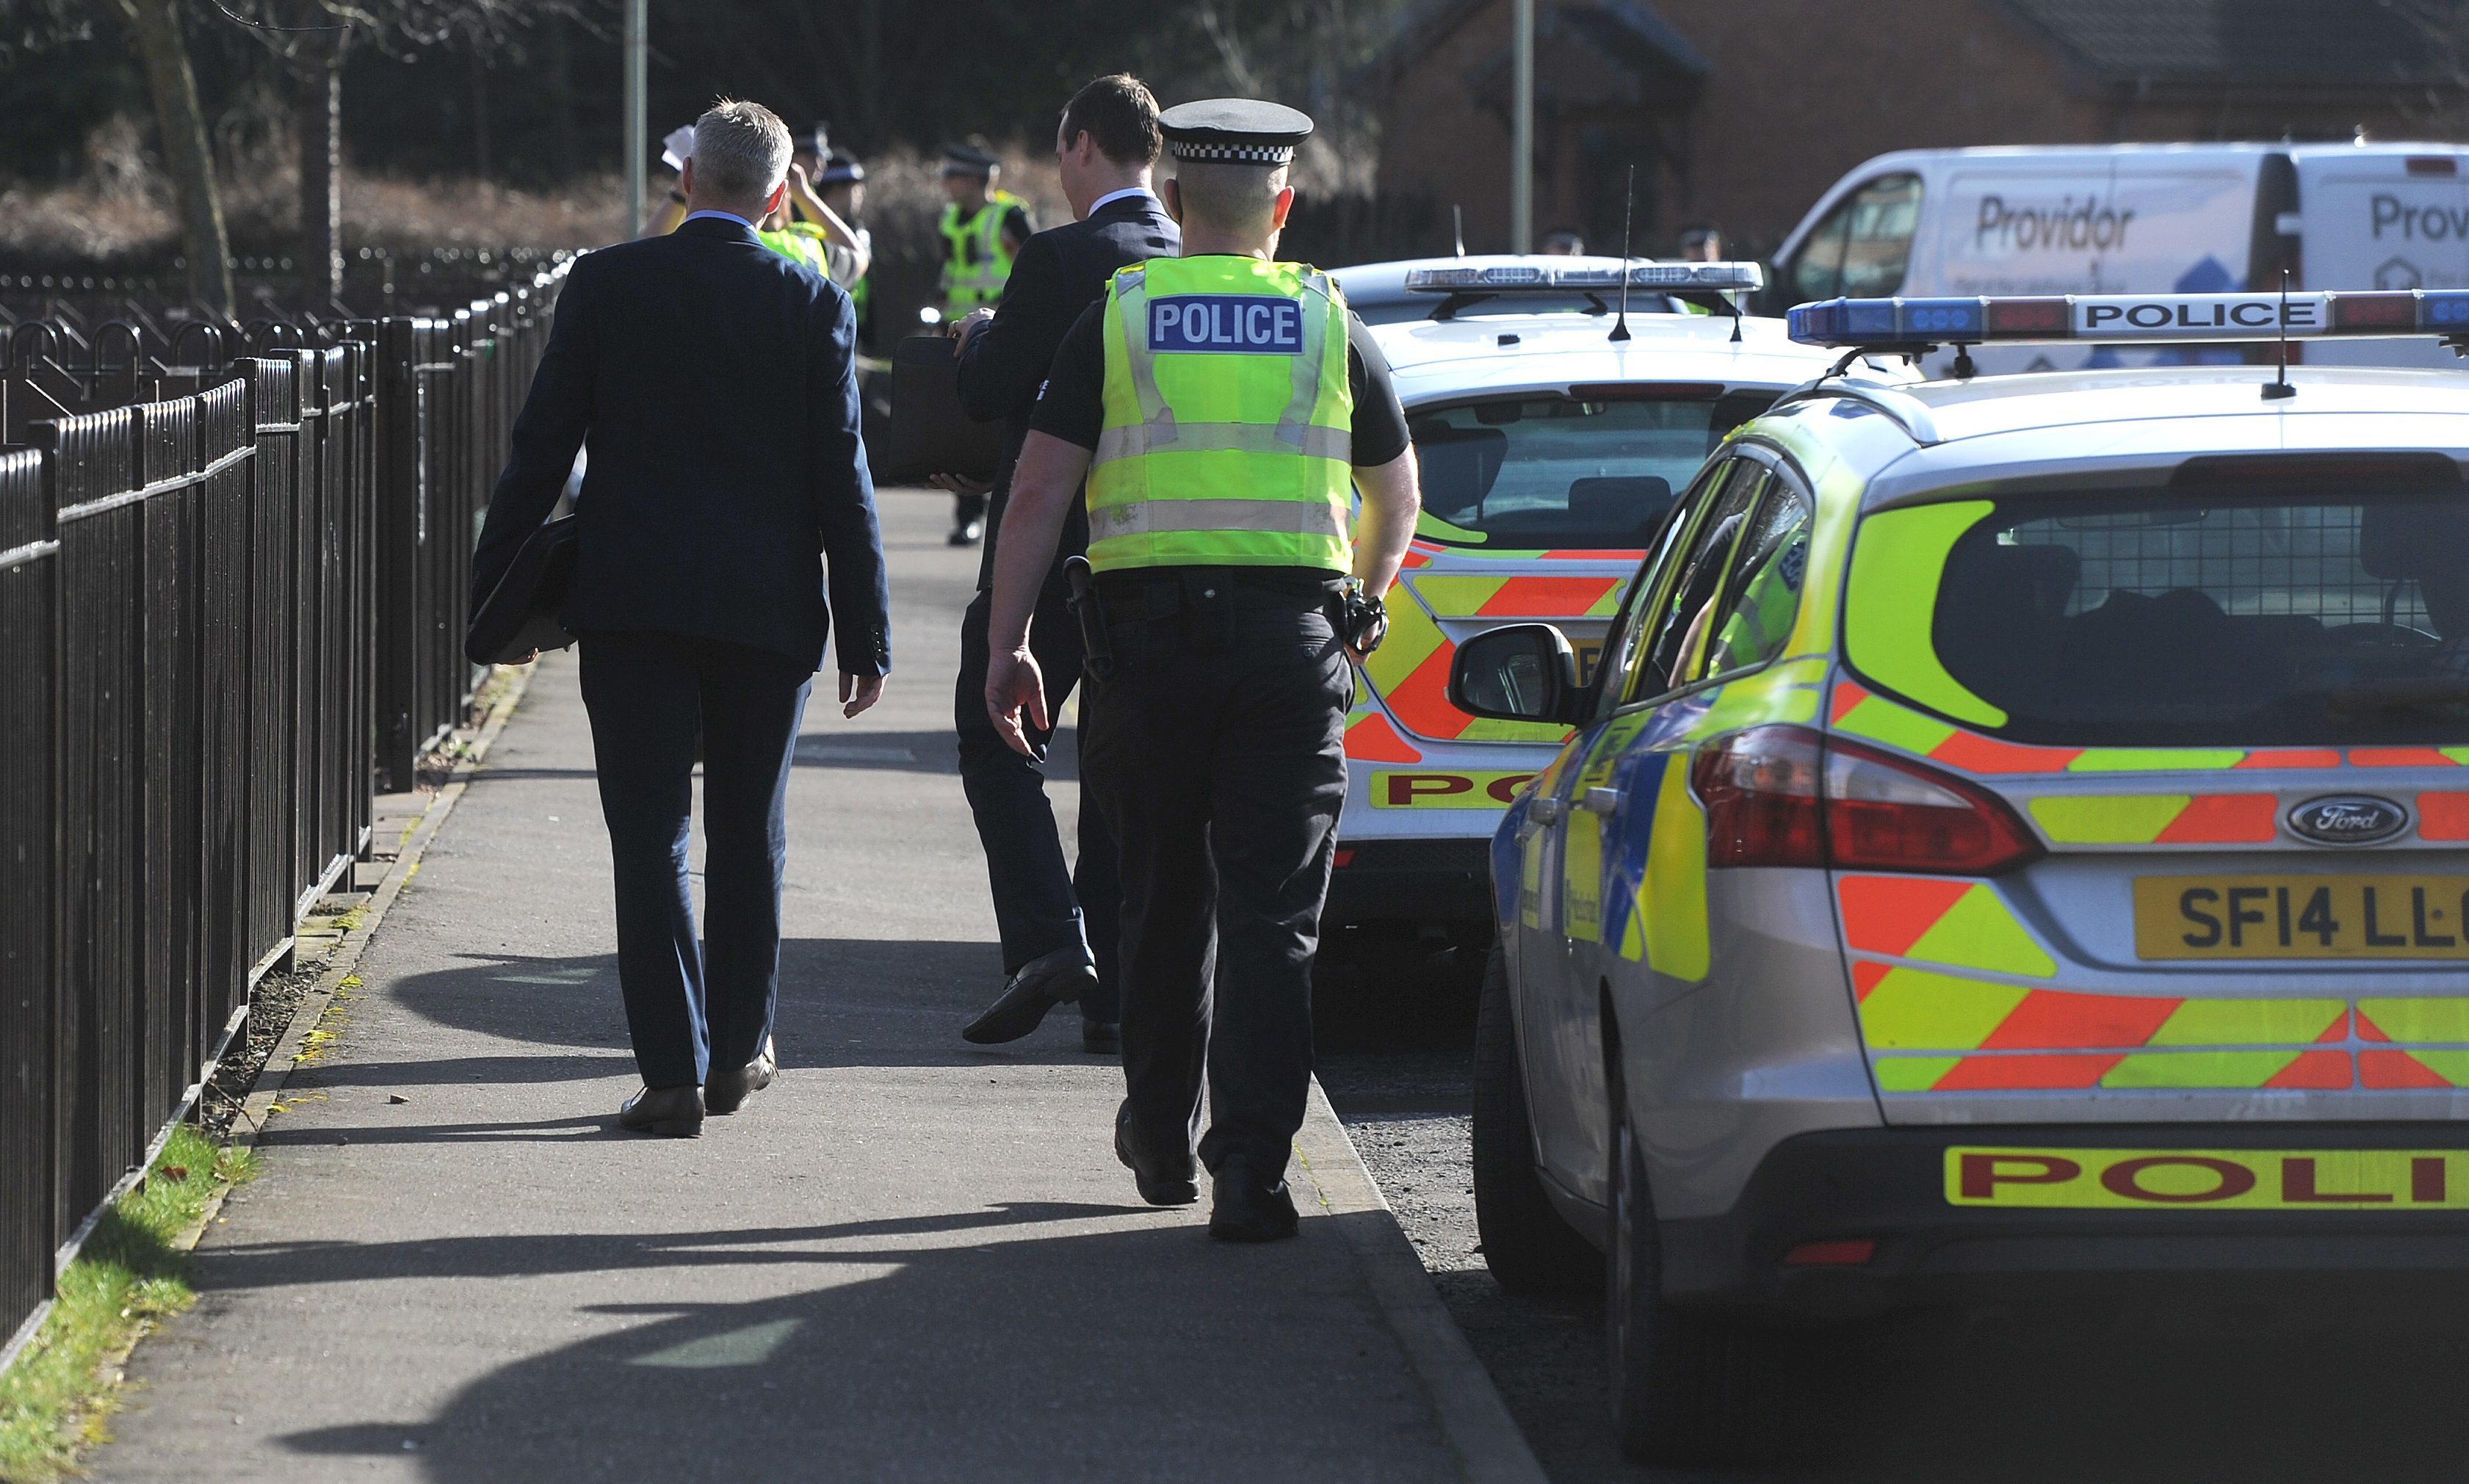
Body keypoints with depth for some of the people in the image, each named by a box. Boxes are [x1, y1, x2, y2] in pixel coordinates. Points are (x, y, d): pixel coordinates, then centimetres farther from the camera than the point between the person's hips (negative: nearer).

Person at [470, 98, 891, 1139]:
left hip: (631, 599, -1)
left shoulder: (605, 285, -2)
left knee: (649, 838, 1)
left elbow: (542, 447, -1)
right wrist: (866, 633, 1)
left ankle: (674, 1070, -5)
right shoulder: (813, 306, -2)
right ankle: (736, 1050, 25)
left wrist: (491, 584, 8)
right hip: (768, 611, 1)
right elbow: (842, 478, -2)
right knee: (748, 834, 16)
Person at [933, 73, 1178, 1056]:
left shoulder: (1060, 259, -14)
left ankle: (1048, 940, -14)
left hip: (1052, 550, -6)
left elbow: (987, 393, -14)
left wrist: (976, 337, 7)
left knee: (996, 747, 4)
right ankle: (1115, 990, 12)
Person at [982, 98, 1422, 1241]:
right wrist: (1363, 602, 38)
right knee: (1269, 917, -1)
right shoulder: (1328, 323, 6)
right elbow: (1397, 495, 20)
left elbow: (1039, 489, -4)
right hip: (1292, 636, -1)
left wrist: (1007, 646, -2)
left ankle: (1160, 1142, 29)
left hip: (1149, 631, 1)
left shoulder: (1118, 317, 3)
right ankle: (1251, 1169, -11)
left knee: (1163, 898, 15)